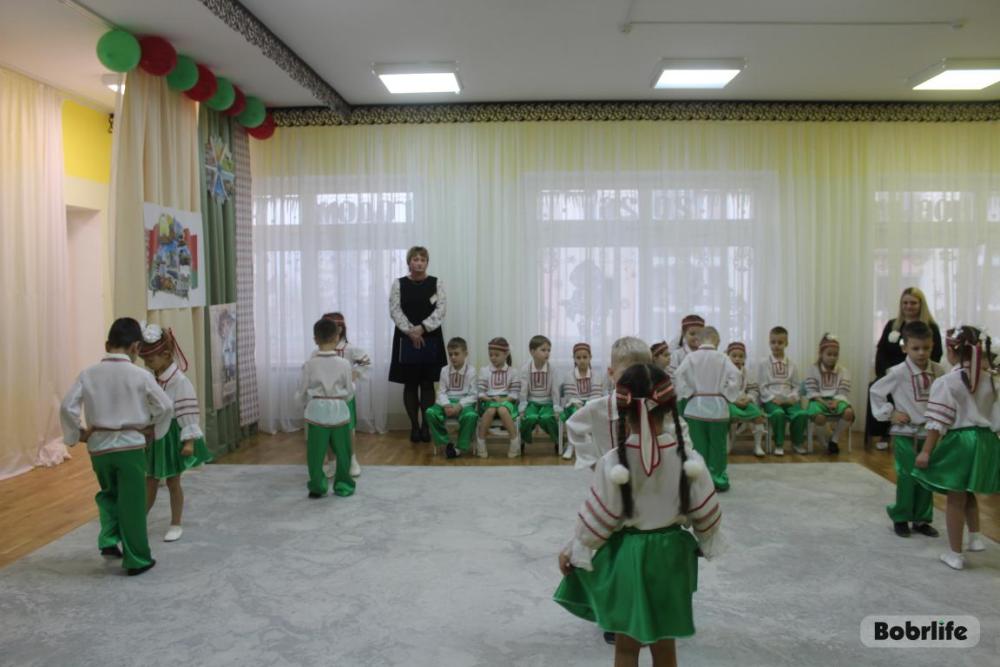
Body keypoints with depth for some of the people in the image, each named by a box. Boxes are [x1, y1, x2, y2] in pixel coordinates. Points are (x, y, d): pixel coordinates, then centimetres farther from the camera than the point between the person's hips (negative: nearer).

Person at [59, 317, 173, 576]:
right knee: (132, 503, 6)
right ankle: (137, 560, 14)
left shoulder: (88, 374, -2)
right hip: (130, 446, -3)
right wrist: (154, 430, 6)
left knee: (109, 493, 29)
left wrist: (77, 434, 7)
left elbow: (67, 407, -5)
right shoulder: (141, 375, -9)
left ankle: (108, 540, 16)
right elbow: (166, 406, -9)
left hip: (98, 446, 3)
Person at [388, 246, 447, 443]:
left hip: (430, 339, 0)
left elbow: (441, 309, -6)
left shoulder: (436, 283, 4)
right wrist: (410, 331, -16)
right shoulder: (399, 284, 5)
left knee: (427, 384, 2)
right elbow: (395, 310, -4)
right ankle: (414, 426, 12)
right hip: (406, 339, 0)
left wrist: (422, 328, -16)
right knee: (410, 384, 4)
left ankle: (426, 426, 9)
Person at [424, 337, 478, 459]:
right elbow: (441, 392, 4)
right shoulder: (445, 370, 8)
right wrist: (446, 405, -17)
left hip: (464, 402, -3)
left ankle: (460, 447, -18)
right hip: (448, 402, 3)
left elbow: (473, 395, -7)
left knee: (471, 416, -38)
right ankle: (446, 443, -10)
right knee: (430, 412, -26)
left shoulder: (471, 371, -2)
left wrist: (459, 406, -21)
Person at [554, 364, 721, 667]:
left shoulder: (612, 462, -18)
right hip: (670, 554, 2)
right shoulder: (688, 457, -12)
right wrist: (706, 543, 18)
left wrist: (572, 551, 4)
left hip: (626, 555, -2)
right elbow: (706, 512, -2)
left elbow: (596, 519, -11)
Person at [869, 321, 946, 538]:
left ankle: (922, 519, 24)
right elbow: (875, 391, -3)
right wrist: (889, 413, -6)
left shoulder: (939, 371, -2)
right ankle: (900, 518, 15)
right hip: (905, 433, -4)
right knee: (908, 476, -2)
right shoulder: (898, 373, -12)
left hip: (930, 432, 4)